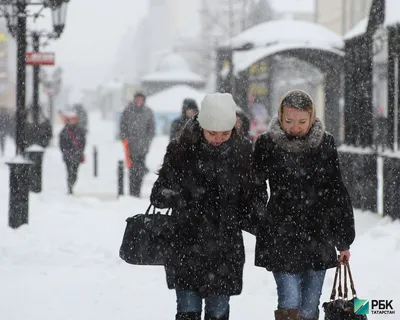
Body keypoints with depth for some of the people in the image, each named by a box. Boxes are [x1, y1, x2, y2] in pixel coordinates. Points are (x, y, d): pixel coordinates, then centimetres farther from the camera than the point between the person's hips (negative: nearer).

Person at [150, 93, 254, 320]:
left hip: (225, 248, 2)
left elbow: (252, 194, 10)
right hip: (187, 244, -2)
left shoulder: (242, 151, -1)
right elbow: (159, 194, -3)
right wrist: (169, 195, -24)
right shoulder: (181, 150, -7)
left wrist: (248, 220, -7)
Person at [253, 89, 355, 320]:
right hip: (281, 238, -2)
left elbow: (337, 193, 9)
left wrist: (344, 240, 9)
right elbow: (256, 189, 4)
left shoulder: (325, 143, 3)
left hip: (318, 237, 2)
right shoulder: (267, 144, -3)